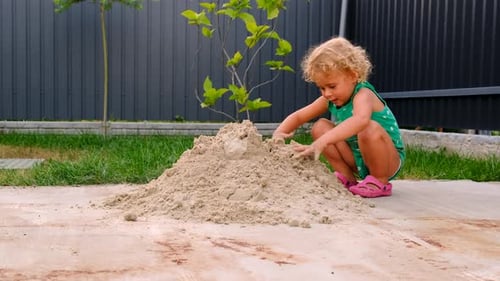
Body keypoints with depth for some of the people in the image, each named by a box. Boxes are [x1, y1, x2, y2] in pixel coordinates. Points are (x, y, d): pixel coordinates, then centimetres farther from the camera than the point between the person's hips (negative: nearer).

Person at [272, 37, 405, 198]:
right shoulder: (330, 100, -3)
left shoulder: (363, 94, -26)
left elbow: (361, 120, -50)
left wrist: (322, 142, -59)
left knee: (371, 128, -37)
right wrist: (280, 132, -19)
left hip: (389, 159, -7)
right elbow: (298, 116, 4)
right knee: (320, 126, -6)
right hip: (357, 160, 7)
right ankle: (347, 178, 1)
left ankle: (380, 182, -12)